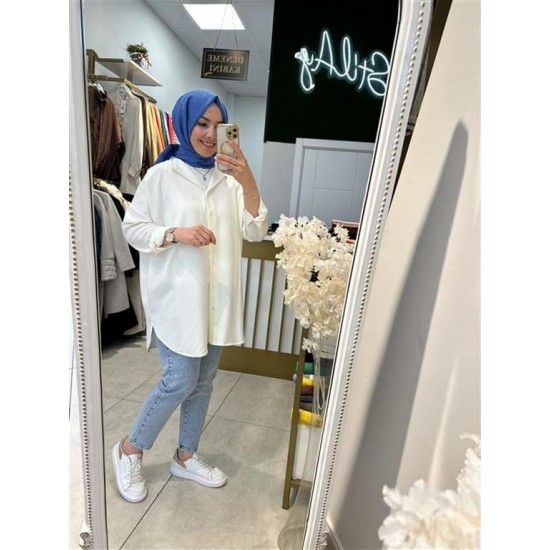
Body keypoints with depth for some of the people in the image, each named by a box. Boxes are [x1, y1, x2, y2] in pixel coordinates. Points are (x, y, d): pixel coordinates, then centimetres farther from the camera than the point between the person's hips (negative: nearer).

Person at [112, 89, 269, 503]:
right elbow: (132, 228, -1)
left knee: (204, 381, 15)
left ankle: (186, 456, 39)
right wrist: (176, 233, -18)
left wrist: (248, 182, -18)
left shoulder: (229, 178, 5)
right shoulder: (162, 175, -4)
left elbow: (256, 231, -4)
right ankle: (129, 449, 31)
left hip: (216, 296, 5)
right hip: (176, 296, -4)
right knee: (180, 382, 0)